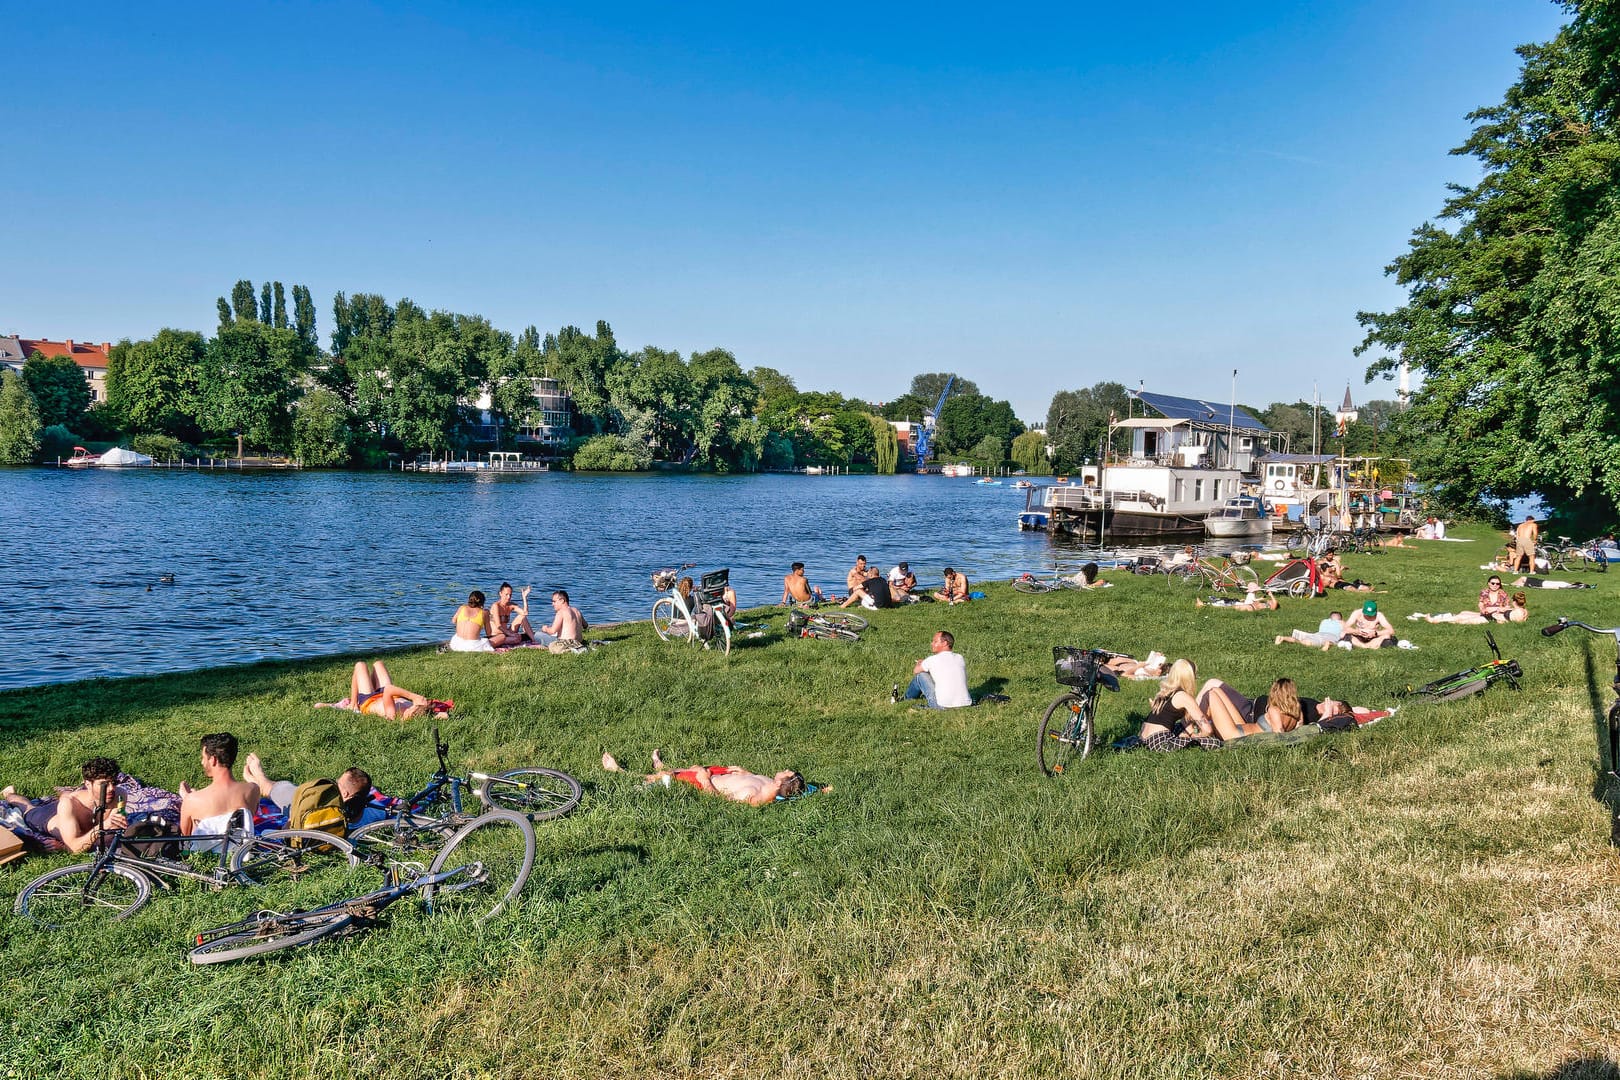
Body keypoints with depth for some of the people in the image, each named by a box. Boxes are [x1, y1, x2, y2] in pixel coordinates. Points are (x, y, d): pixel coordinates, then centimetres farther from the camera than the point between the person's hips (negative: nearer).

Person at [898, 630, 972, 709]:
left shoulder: (932, 660, -6)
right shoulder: (960, 658, 8)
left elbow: (915, 671, 12)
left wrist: (919, 663, 35)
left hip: (943, 706, -5)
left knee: (920, 675, 12)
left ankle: (907, 698, 36)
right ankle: (925, 696, 54)